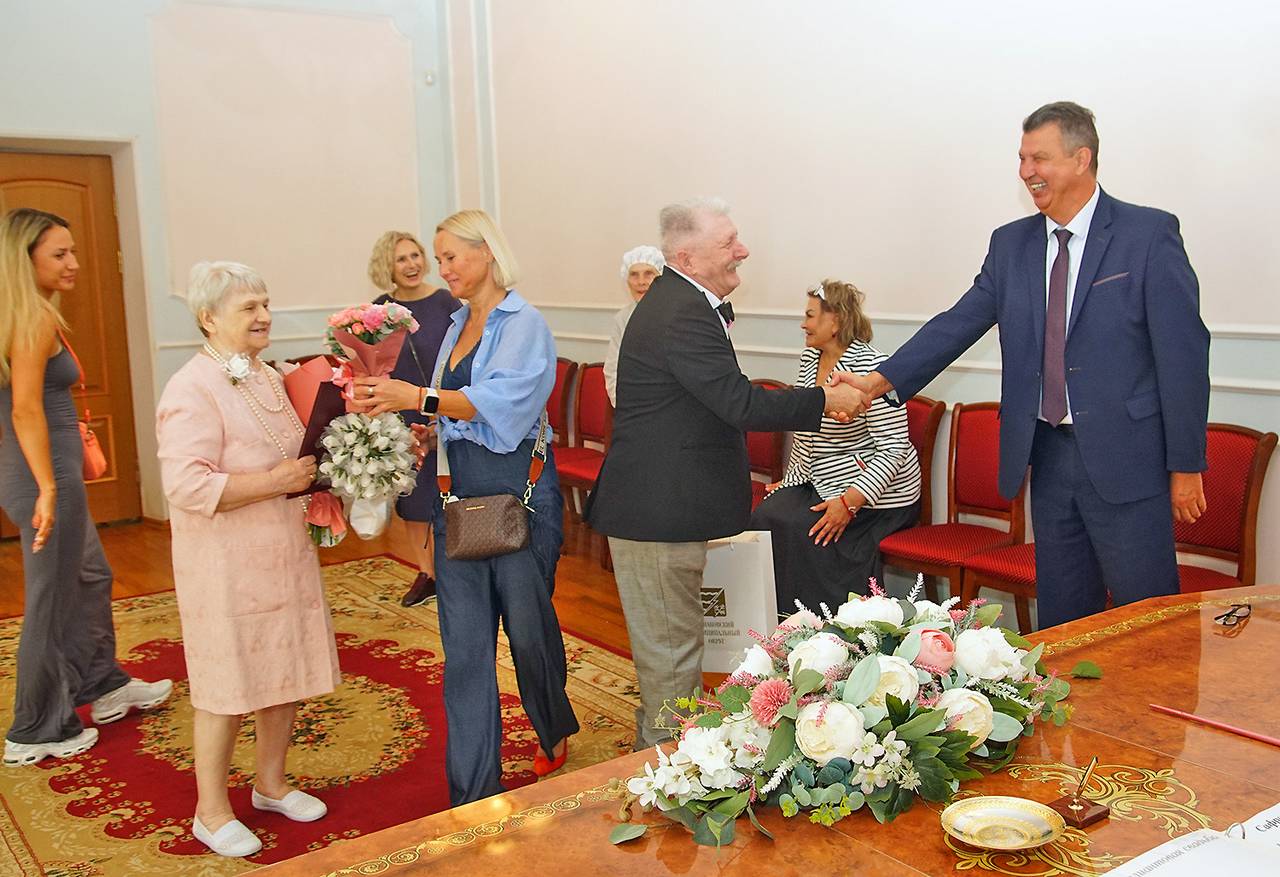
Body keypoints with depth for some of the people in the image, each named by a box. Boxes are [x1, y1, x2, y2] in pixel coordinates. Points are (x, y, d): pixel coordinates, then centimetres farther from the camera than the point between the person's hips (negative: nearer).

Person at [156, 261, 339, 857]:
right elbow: (187, 487, -26)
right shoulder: (193, 391, -17)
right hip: (227, 567, -8)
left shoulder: (268, 378, 11)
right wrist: (274, 482, -24)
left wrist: (312, 470, 6)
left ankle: (271, 784, 36)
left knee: (285, 675, 16)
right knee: (229, 688, 4)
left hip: (284, 556, 8)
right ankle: (211, 812, 22)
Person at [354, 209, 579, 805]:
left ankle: (555, 732, 39)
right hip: (459, 493, 6)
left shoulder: (524, 324, -8)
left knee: (527, 626, 8)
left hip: (518, 492, -6)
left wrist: (416, 397, -32)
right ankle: (474, 793, 12)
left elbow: (500, 401, -24)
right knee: (464, 644, 4)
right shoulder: (457, 326, 15)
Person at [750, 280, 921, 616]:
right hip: (815, 482, 8)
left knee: (797, 529, -23)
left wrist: (850, 502, -26)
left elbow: (893, 449, -21)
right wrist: (790, 480, 13)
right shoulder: (809, 359, 8)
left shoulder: (870, 367, -18)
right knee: (765, 518, -15)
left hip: (876, 494, -8)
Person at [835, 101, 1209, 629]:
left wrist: (1185, 465, -9)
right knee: (1061, 615, 14)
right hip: (1048, 453, 5)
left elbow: (1183, 353, -7)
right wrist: (880, 381, -9)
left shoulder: (1149, 234, -6)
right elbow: (958, 323, 4)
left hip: (1125, 458, -4)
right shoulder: (1011, 244, 9)